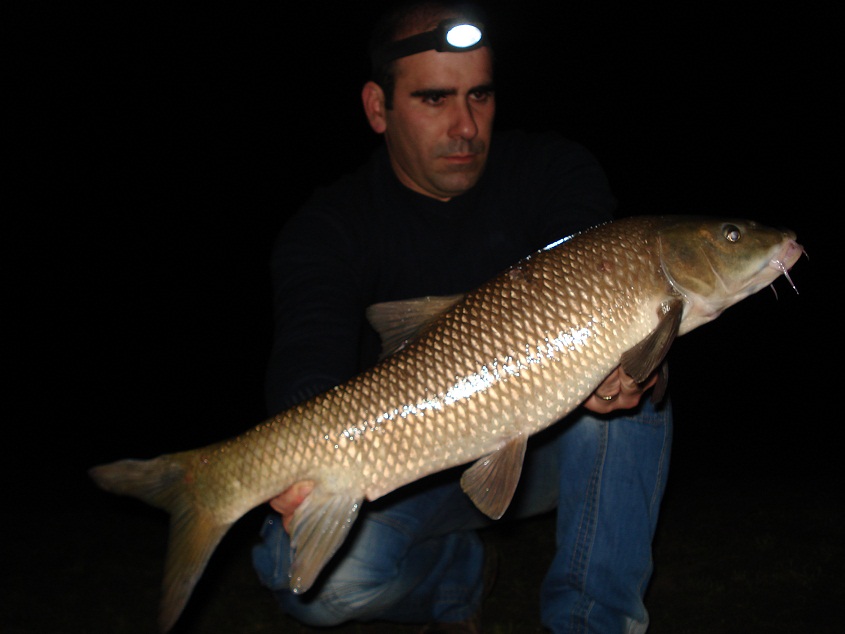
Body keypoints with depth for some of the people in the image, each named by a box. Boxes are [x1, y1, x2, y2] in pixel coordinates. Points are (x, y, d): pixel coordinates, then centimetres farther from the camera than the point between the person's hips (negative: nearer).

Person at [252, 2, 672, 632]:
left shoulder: (554, 172, -7)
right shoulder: (329, 229, -12)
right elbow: (308, 356, -29)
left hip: (547, 447, 1)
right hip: (412, 462, 0)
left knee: (630, 378, -31)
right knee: (313, 573, -29)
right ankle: (458, 571, 5)